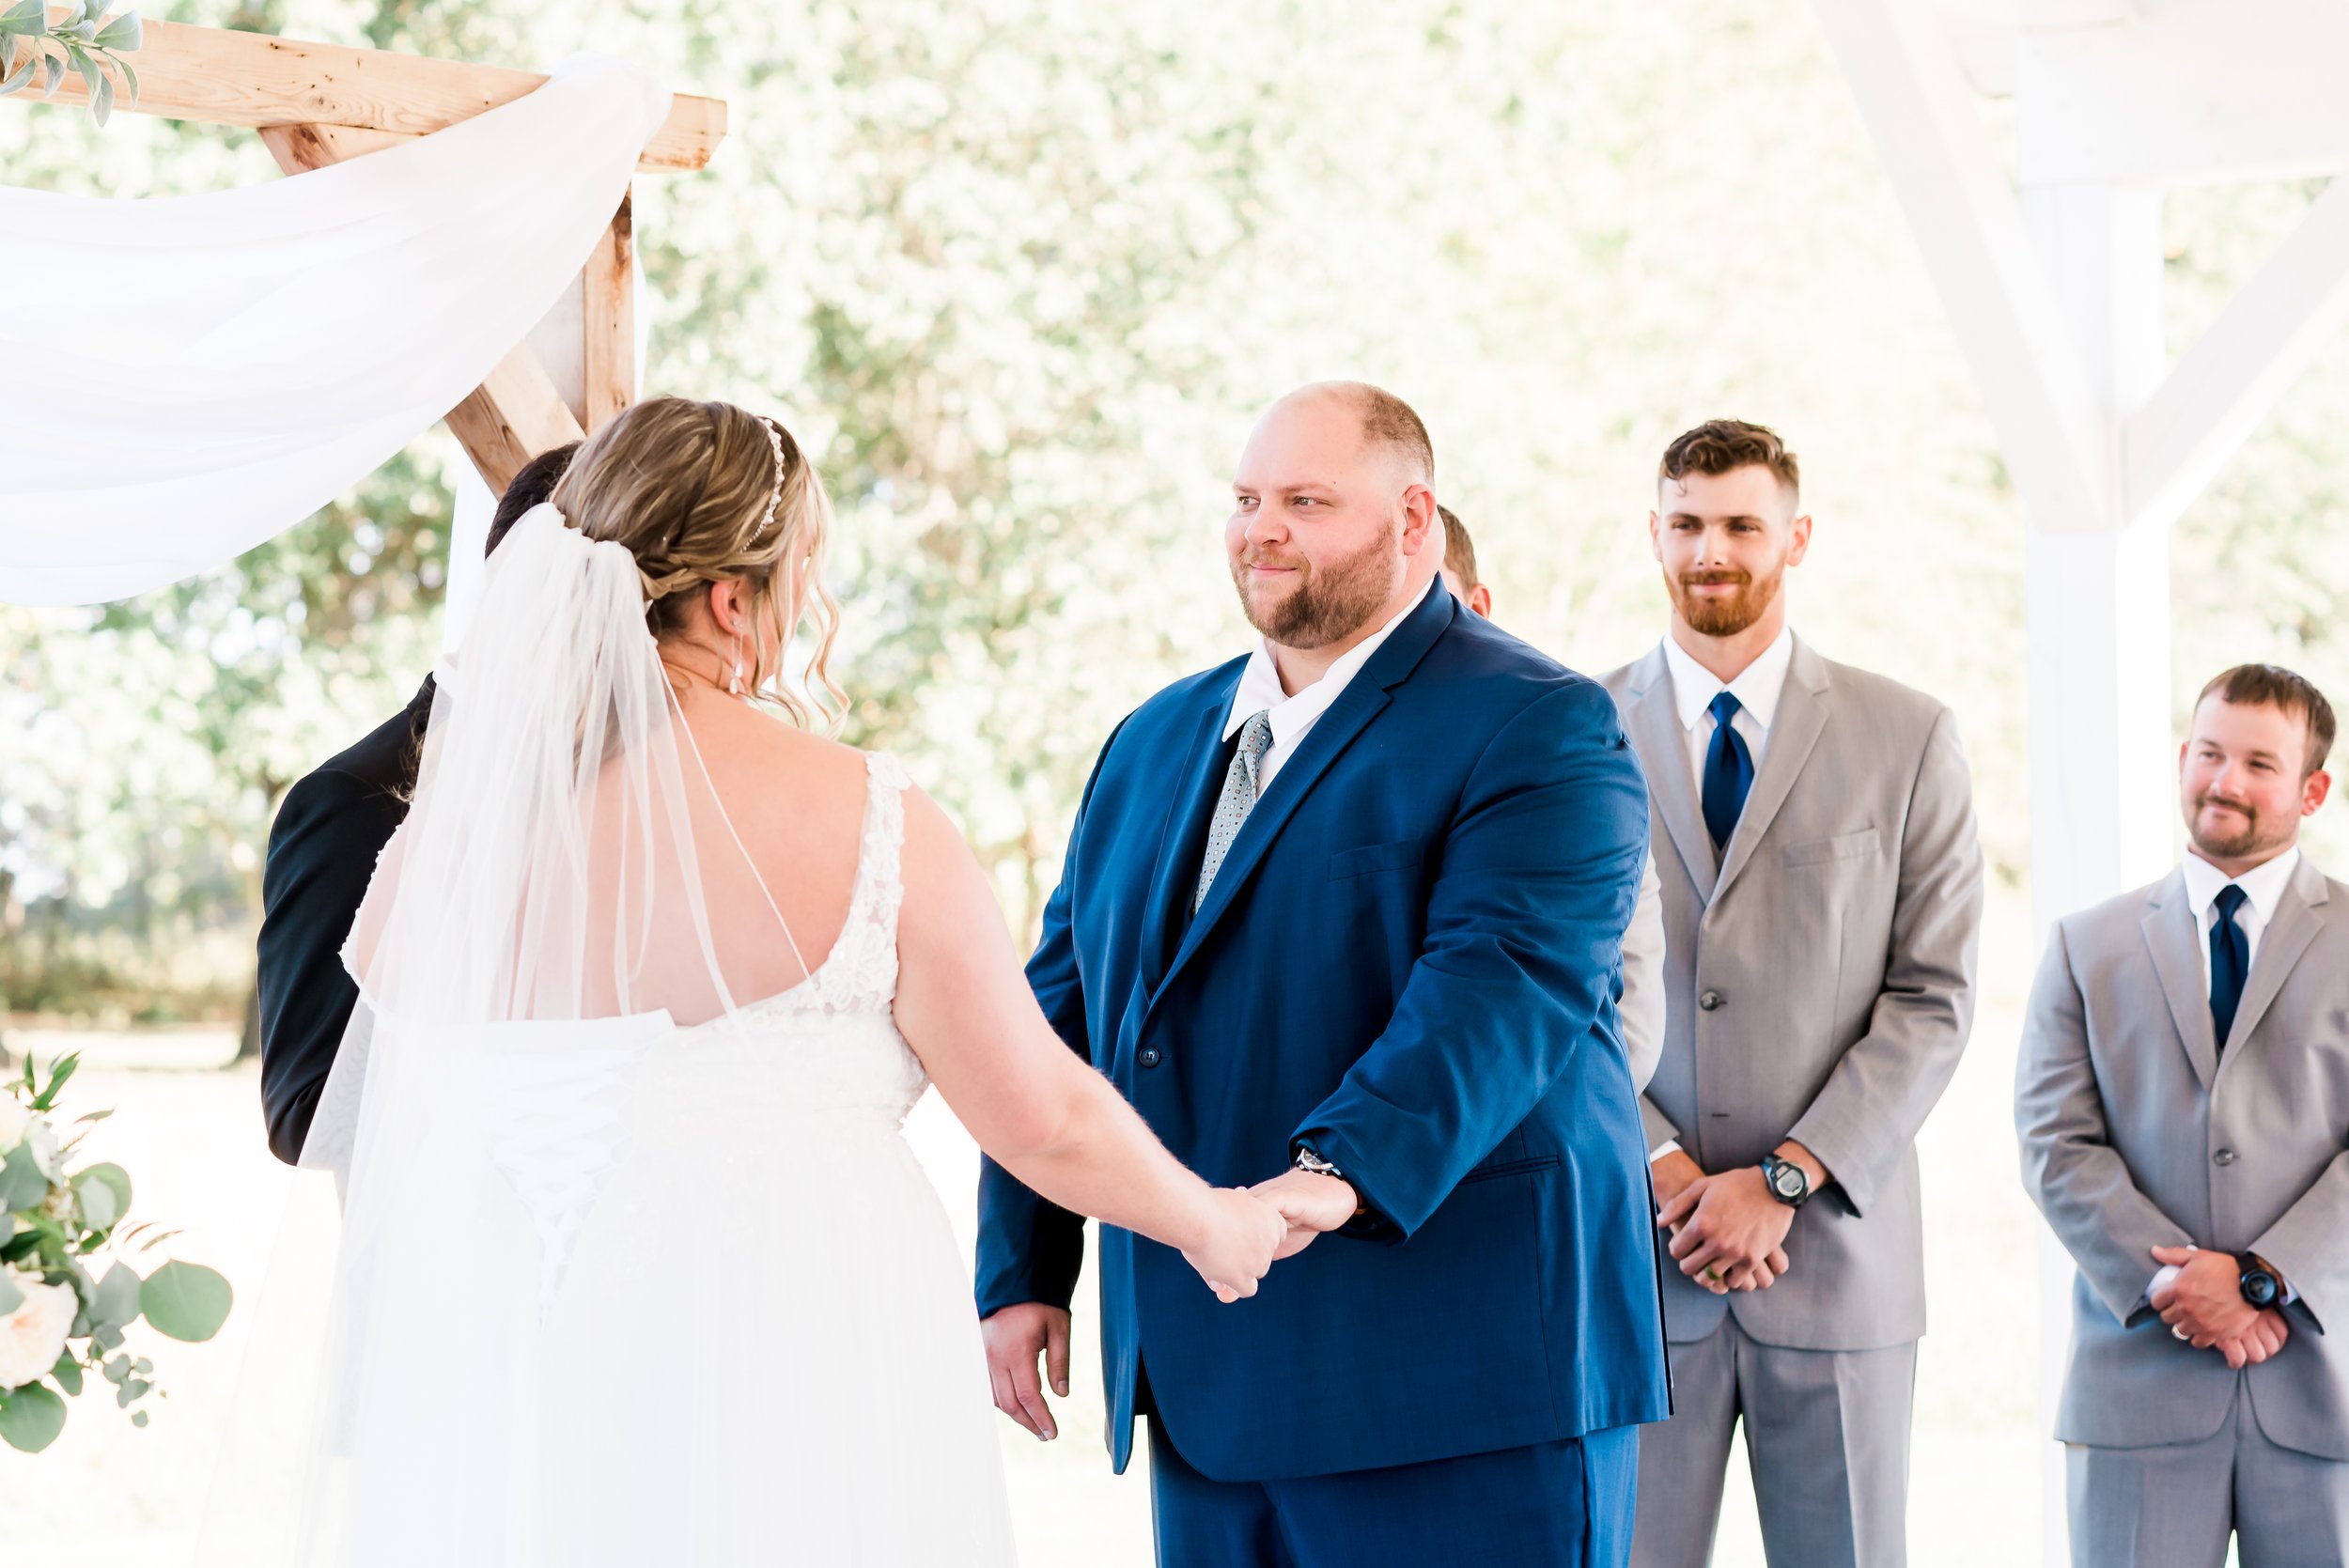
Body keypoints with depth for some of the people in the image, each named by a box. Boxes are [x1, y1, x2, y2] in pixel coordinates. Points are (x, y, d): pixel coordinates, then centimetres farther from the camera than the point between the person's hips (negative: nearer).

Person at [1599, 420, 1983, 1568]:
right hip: (1631, 1258, 0)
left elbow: (1934, 998, 0)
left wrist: (1786, 1179, -10)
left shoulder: (1905, 739, 5)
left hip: (1836, 1254, 0)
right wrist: (1663, 1170, -9)